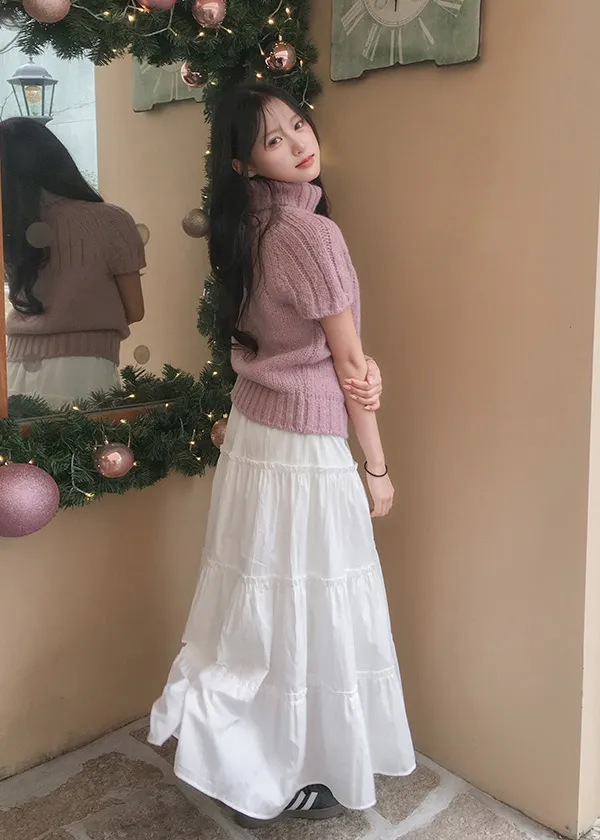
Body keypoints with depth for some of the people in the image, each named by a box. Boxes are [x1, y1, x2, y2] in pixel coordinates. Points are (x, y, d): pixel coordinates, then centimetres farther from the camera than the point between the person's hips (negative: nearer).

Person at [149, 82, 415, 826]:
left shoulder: (248, 227, 6)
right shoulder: (312, 233, -20)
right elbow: (349, 365, -14)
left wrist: (358, 363, -5)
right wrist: (377, 467, -5)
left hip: (250, 431, 8)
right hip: (305, 450, -8)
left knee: (258, 606, 19)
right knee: (306, 614, 8)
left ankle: (236, 762, 35)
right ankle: (289, 779, 27)